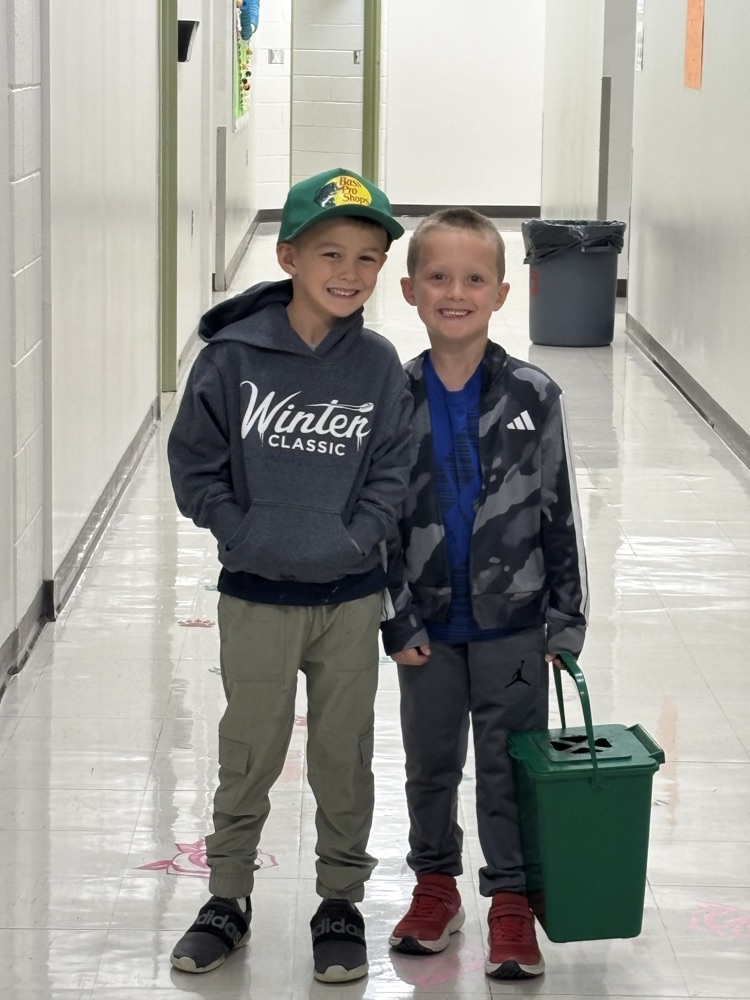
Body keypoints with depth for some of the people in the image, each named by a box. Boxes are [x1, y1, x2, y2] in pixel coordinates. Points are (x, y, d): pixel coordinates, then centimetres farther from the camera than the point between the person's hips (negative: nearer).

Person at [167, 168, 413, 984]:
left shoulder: (378, 365, -4)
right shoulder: (233, 356, -9)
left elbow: (393, 471, 1)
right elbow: (195, 463, -4)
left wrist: (353, 541, -11)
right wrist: (246, 535, -11)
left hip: (351, 598, 1)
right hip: (256, 599, -1)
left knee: (344, 755, 11)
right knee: (248, 754, 10)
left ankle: (341, 901, 26)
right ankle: (228, 896, 26)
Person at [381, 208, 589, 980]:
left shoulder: (533, 396, -7)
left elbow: (561, 511, -2)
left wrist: (566, 620, -3)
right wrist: (397, 623, -4)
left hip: (514, 624, -1)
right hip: (429, 624, 1)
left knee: (510, 766, 6)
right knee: (430, 763, 15)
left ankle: (511, 902, 19)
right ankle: (435, 883, 34)